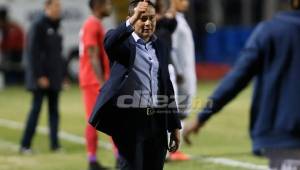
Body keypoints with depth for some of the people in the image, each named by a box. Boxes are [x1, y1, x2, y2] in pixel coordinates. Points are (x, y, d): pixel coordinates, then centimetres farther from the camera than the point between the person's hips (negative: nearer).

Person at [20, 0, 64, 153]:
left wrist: (62, 76, 14)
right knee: (36, 109, -6)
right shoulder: (38, 26, -9)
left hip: (54, 77, 7)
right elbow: (33, 52, -14)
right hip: (41, 77, -7)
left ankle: (55, 144, 7)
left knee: (54, 110, 5)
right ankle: (25, 145, -1)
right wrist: (40, 76, -18)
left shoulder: (55, 27, 14)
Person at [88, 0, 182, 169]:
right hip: (130, 119, -5)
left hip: (157, 121, 5)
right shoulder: (123, 42, -2)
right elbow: (109, 43, -28)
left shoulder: (159, 46, 15)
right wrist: (131, 21, -41)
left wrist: (174, 126, 16)